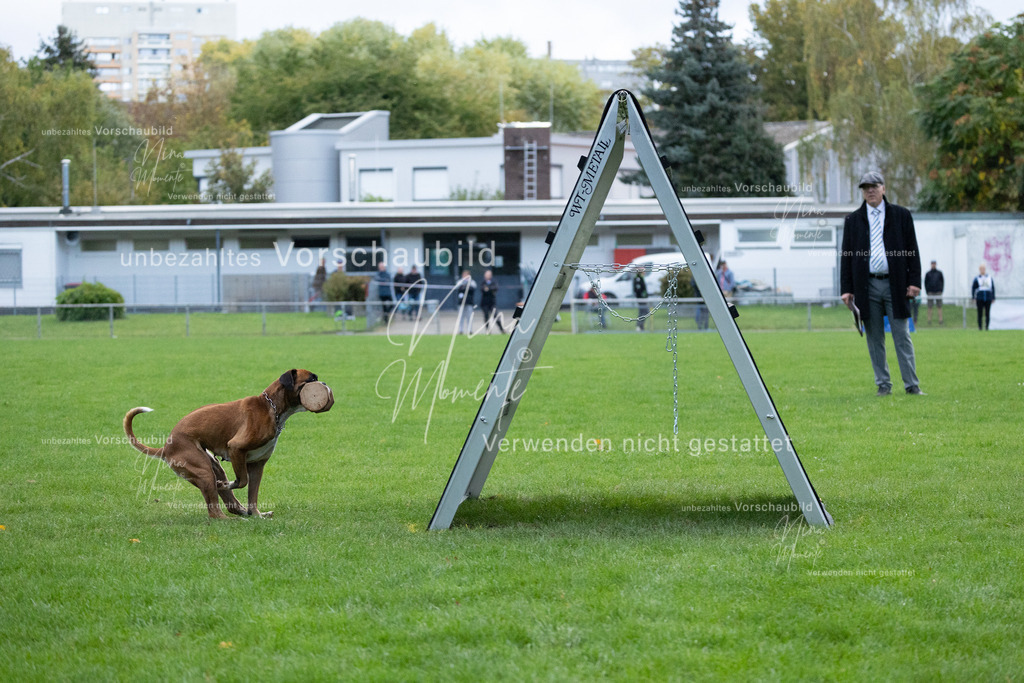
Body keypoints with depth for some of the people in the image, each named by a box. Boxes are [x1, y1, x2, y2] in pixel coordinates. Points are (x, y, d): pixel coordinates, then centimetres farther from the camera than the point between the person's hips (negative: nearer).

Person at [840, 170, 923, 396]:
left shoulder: (901, 215, 8)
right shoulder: (853, 220, 11)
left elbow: (912, 250, 6)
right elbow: (846, 256, 10)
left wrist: (914, 282, -3)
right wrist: (847, 289, 1)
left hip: (895, 285, -1)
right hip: (867, 286, 1)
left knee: (902, 337, -1)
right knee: (874, 339, 3)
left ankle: (911, 384, 1)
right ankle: (883, 384, 10)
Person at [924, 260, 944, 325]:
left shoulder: (939, 273, 6)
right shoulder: (928, 273, 5)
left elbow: (943, 281, 10)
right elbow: (925, 282, 8)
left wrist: (941, 290, 0)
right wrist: (927, 292, 0)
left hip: (938, 292, 0)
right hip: (930, 292, 0)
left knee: (939, 307, -3)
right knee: (929, 307, -3)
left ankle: (940, 320, -2)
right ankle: (929, 320, 0)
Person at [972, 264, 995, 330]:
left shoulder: (990, 278, 8)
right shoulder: (977, 279, 2)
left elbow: (993, 288, 13)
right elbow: (973, 288, 5)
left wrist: (993, 298, 10)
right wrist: (973, 298, -1)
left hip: (988, 299, 2)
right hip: (980, 299, -2)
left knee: (987, 314, 0)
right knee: (980, 314, 0)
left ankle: (987, 327, 6)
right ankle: (980, 327, 6)